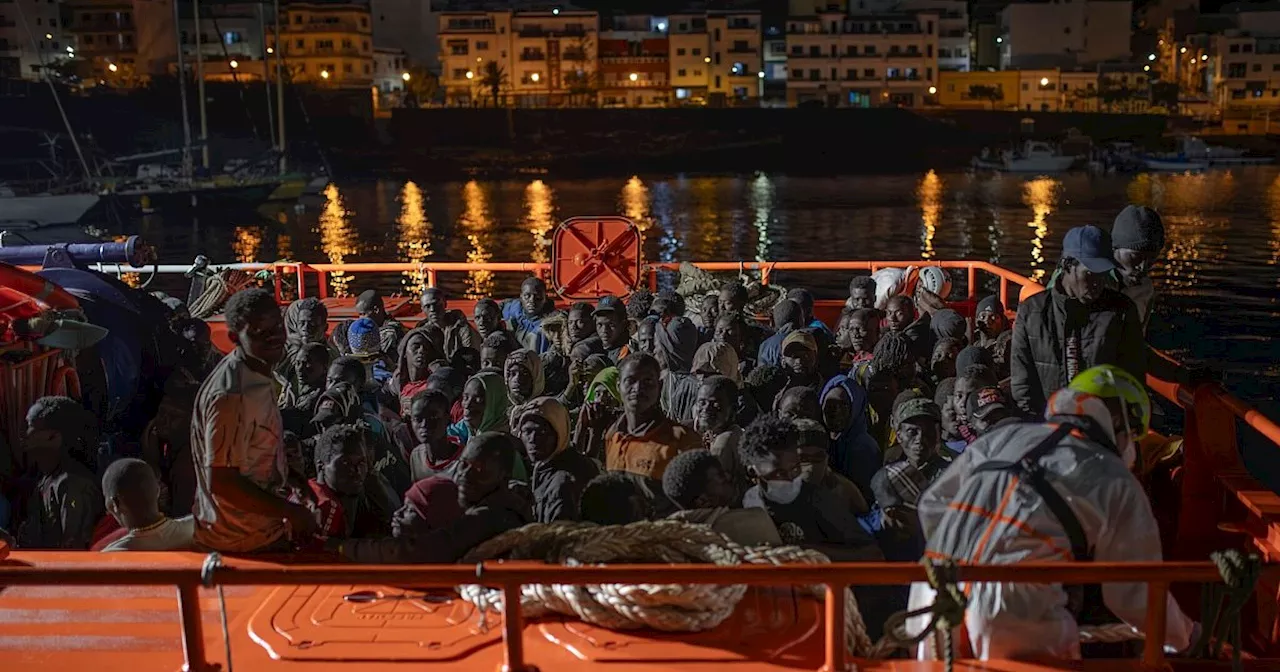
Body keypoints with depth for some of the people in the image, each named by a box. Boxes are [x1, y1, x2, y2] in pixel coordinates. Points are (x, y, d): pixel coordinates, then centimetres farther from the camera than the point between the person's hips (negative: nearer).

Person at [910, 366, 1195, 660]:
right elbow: (1137, 594, 12)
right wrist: (1181, 636, 32)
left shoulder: (1004, 437, 17)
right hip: (1013, 614, -5)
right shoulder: (1117, 485, 6)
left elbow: (932, 503, 22)